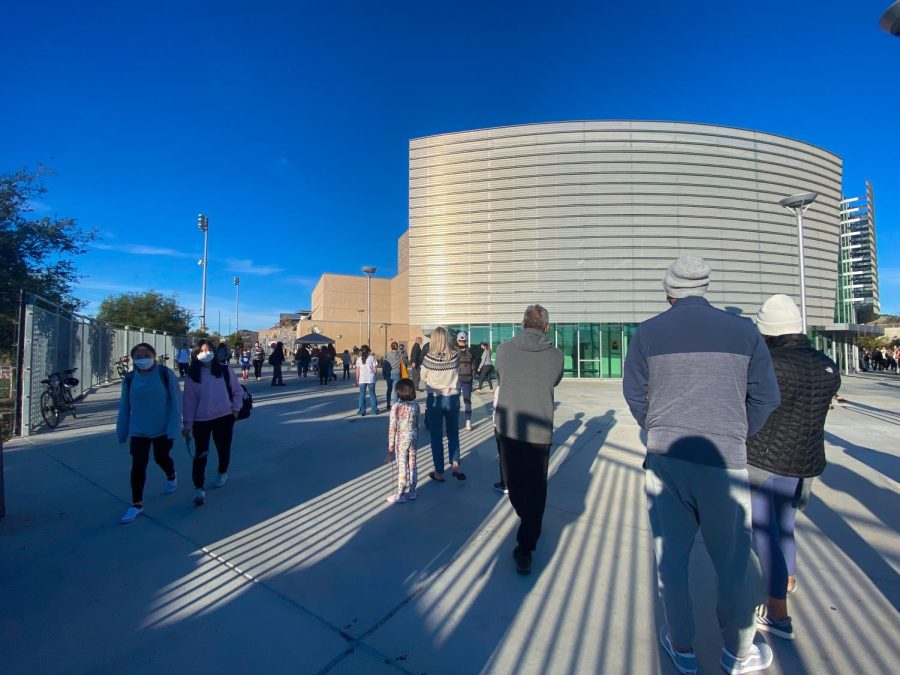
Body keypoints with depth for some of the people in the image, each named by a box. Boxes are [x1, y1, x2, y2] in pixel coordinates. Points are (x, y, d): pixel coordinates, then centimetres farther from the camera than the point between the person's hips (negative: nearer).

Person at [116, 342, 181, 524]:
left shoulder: (166, 374, -14)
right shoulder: (129, 379, -4)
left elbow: (176, 402, -14)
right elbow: (124, 407, 3)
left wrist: (173, 429, -17)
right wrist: (122, 432, 5)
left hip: (162, 428, -2)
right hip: (138, 431, 2)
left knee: (161, 458, 15)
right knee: (138, 466, 1)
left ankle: (171, 476, 48)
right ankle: (136, 504, 15)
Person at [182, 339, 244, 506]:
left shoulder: (225, 371, -3)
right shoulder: (193, 375, -4)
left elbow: (238, 391, 6)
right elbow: (189, 401, -3)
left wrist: (235, 408, -2)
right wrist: (187, 423, -4)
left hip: (224, 418, 1)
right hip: (201, 420, -1)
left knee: (223, 449, 15)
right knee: (200, 454, -4)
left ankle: (222, 473, 41)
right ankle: (199, 488, 5)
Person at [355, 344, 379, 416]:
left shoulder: (359, 359, 1)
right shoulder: (372, 358, -2)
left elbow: (357, 371, 0)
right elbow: (375, 370, -5)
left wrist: (357, 380, 6)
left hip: (362, 379, 1)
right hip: (371, 379, 0)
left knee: (362, 395, 8)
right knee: (372, 394, 12)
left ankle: (362, 411, 8)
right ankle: (374, 410, 16)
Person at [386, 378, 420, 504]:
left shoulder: (396, 407, -16)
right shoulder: (415, 405, -3)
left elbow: (393, 427, -13)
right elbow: (417, 423, 5)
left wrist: (391, 444, -5)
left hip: (401, 439, -5)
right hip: (413, 437, 5)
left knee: (402, 466, 5)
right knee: (412, 465, 13)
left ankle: (401, 494, 17)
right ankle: (412, 492, 26)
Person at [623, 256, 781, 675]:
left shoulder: (648, 332, -3)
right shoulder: (744, 331, -1)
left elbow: (634, 394, 0)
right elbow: (766, 399, 3)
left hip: (665, 458, 1)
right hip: (724, 460, 0)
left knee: (670, 556, 16)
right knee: (734, 560, 19)